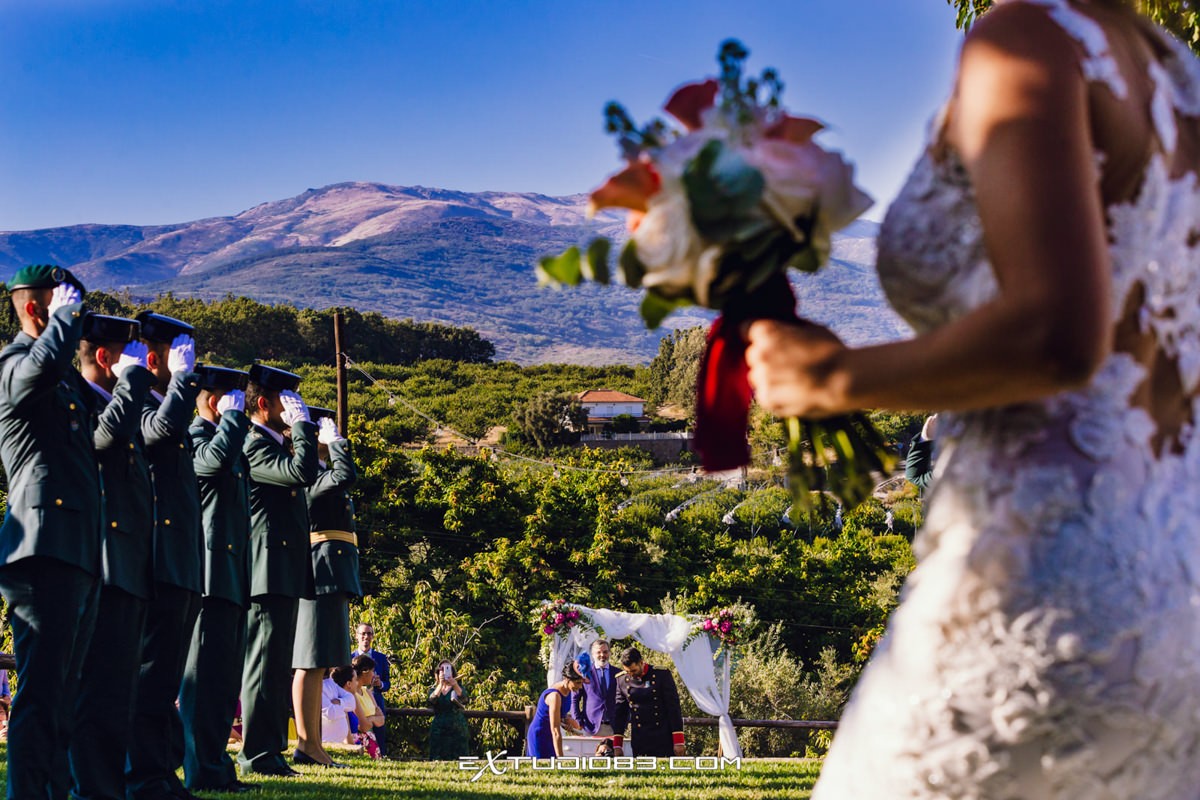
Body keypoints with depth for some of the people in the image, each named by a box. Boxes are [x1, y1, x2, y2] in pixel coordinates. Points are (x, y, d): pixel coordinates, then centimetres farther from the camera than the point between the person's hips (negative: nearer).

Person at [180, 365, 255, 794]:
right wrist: (233, 415, -15)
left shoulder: (228, 438, 22)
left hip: (232, 577, 10)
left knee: (225, 676, 12)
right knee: (207, 672, -10)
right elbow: (214, 459, -29)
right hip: (210, 572, -10)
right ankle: (204, 771, -9)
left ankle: (215, 764, 17)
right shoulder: (196, 434, -8)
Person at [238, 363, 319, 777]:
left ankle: (270, 750, 18)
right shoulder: (254, 445, -12)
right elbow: (302, 473, -27)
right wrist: (302, 424, -17)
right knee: (265, 664, -9)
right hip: (270, 571, -11)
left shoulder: (275, 445, 20)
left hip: (285, 574, 11)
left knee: (277, 665, 13)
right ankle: (258, 754, -7)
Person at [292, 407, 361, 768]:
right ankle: (308, 745, -11)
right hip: (322, 574, -11)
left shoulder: (318, 476, 21)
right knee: (312, 662, -11)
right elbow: (346, 476, -27)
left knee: (316, 663, 10)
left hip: (331, 577, 11)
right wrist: (335, 440, -15)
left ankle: (311, 742, 13)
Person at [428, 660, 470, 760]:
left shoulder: (457, 688, 8)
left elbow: (462, 696, -16)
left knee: (458, 760, -9)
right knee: (438, 760, -7)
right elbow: (432, 700, -12)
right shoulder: (434, 689, 11)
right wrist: (441, 684, -26)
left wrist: (455, 684, -35)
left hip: (457, 729, -1)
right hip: (439, 729, 1)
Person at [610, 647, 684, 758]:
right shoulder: (622, 680, 3)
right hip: (639, 740, 3)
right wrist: (617, 745, 7)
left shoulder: (662, 674, -6)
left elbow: (674, 707, -5)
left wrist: (678, 741, -9)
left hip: (663, 738, -3)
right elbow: (619, 712, 10)